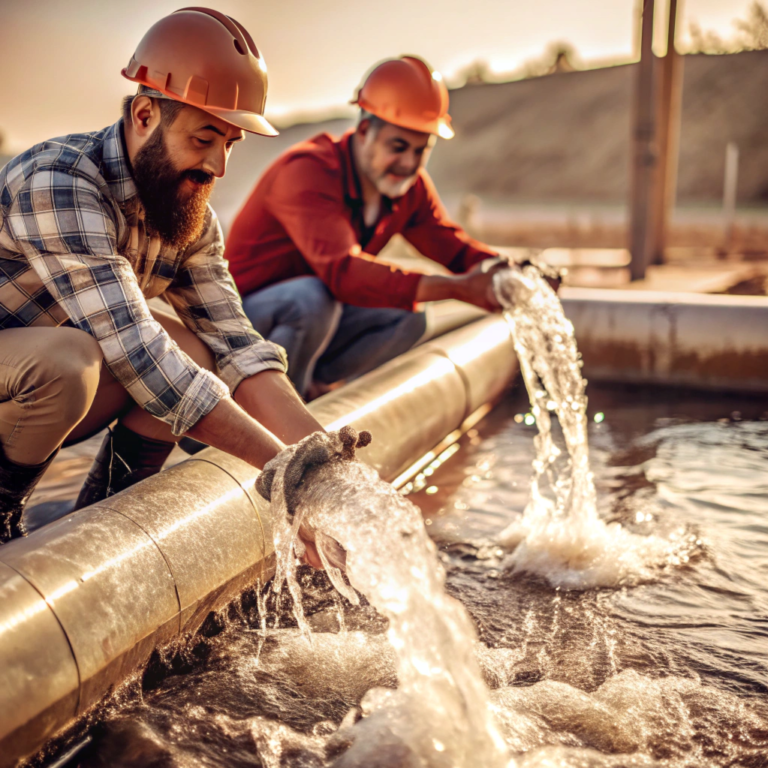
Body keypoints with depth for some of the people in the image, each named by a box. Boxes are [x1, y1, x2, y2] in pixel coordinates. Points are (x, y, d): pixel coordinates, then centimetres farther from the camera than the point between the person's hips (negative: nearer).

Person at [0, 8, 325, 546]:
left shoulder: (193, 216, -5)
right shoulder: (58, 185, -29)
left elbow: (236, 347, -11)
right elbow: (139, 354, -36)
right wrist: (283, 465, -36)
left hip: (47, 396, 7)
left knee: (192, 350, -14)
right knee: (66, 357, -36)